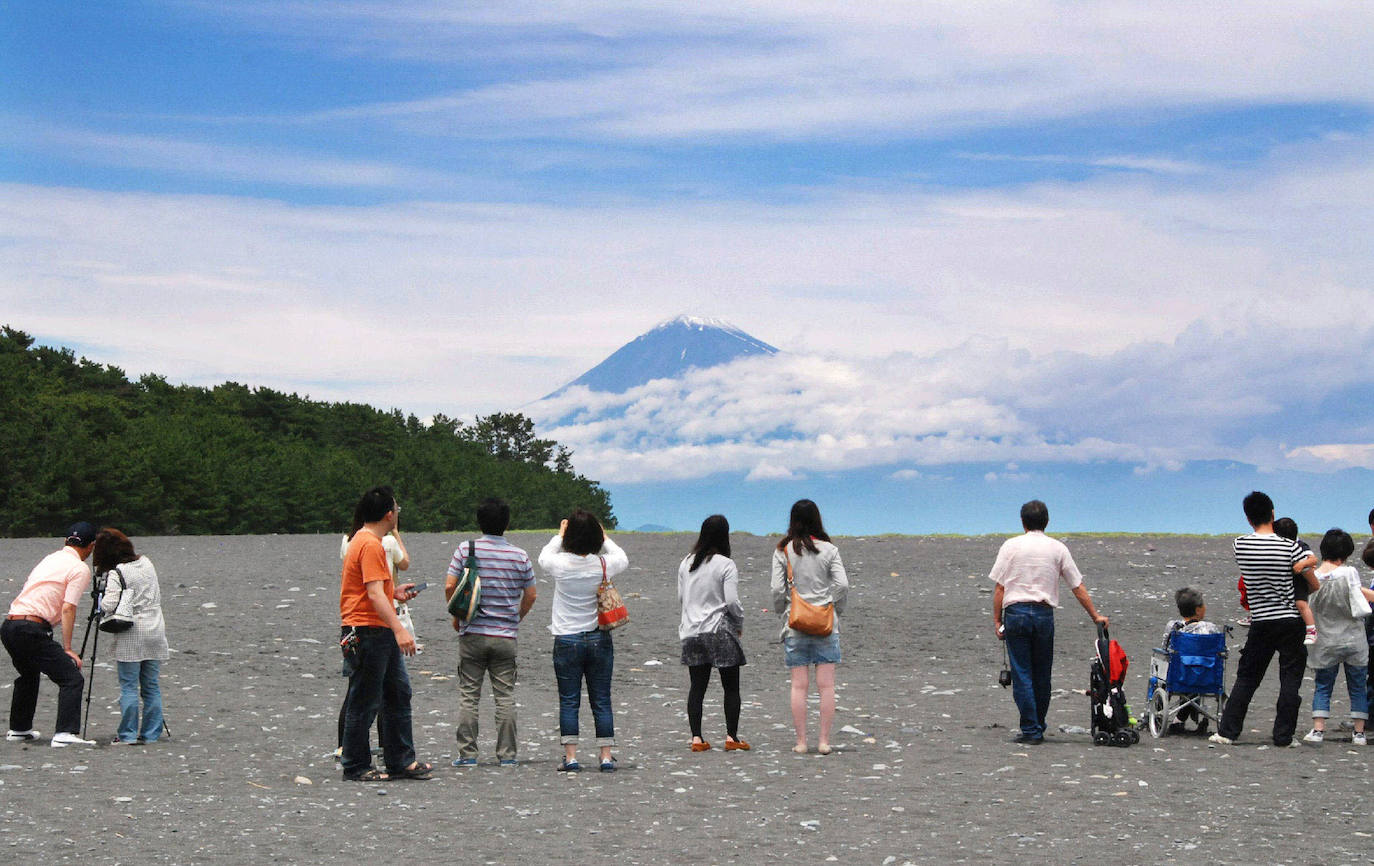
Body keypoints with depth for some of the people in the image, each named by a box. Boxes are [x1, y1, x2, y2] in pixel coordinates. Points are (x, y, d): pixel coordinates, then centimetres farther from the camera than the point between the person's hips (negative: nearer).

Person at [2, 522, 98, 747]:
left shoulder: (50, 558, 22)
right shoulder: (80, 569, -1)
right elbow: (68, 609, -11)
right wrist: (67, 649, -12)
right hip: (32, 630, -8)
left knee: (28, 675, 31)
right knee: (71, 678, -8)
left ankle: (19, 729, 40)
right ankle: (65, 733, -21)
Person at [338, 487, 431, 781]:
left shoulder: (364, 541, 16)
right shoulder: (370, 545, -17)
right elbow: (374, 594, -25)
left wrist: (394, 592, 19)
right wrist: (399, 630, -30)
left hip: (382, 635, 11)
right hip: (366, 632, -11)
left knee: (399, 693, 13)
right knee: (364, 703, -2)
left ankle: (401, 761, 18)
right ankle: (356, 767, 7)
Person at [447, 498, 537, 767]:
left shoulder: (466, 550, -4)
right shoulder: (520, 556, 0)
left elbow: (449, 587, -7)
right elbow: (530, 596, 5)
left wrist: (456, 615, 10)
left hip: (472, 634, -1)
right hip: (506, 635, 1)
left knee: (468, 696, 5)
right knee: (505, 697, 5)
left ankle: (467, 754, 4)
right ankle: (507, 754, 5)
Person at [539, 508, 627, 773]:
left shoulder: (561, 564, -12)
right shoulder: (604, 565, -8)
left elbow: (544, 556, 14)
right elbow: (623, 559, 17)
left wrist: (559, 535, 25)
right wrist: (604, 537, 28)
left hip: (567, 641, -1)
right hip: (599, 639, 2)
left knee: (569, 702, 4)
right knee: (601, 701, 7)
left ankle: (570, 758, 0)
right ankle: (606, 757, 7)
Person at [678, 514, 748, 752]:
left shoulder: (686, 563, 7)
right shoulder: (726, 565, -11)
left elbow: (681, 597, 12)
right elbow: (732, 601, -13)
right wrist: (740, 623, 2)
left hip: (691, 632, 5)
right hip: (720, 632, -5)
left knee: (697, 687, 8)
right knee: (731, 687, 5)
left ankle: (696, 737, 4)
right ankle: (731, 736, 5)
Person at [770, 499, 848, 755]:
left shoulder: (783, 551, -1)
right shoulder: (829, 550, 0)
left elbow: (777, 589, -6)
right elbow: (842, 584, -8)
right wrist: (836, 610, 7)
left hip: (795, 625, 0)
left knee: (799, 685, 2)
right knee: (826, 685, 3)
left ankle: (801, 741, 3)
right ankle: (824, 741, 2)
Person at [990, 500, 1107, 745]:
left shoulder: (1011, 546, 3)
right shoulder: (1058, 548, 7)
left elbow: (999, 588, -1)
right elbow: (1078, 588, 9)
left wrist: (997, 620, 4)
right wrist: (1096, 616, 17)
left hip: (1015, 612, -2)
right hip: (1044, 614, 2)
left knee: (1022, 675, -1)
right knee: (1042, 676, 10)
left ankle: (1030, 731, -3)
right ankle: (1038, 729, 15)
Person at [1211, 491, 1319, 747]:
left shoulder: (1240, 546, -4)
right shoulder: (1291, 548, -11)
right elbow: (1315, 585, -3)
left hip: (1261, 623, 2)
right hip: (1291, 621, -2)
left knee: (1246, 678, 10)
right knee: (1290, 679, 5)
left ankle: (1227, 731, 9)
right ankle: (1283, 735, 4)